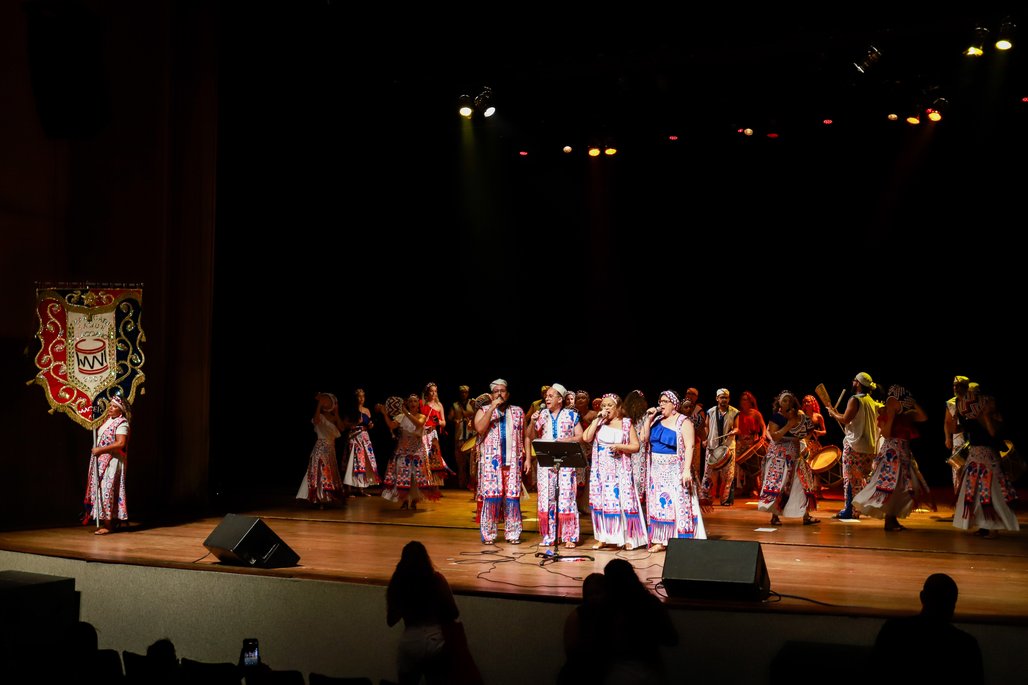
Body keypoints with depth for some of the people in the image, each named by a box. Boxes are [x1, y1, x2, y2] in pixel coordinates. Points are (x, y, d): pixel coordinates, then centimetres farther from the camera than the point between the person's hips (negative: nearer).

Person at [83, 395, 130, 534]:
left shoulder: (121, 423, -12)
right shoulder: (108, 421, 15)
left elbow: (120, 443, -23)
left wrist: (100, 449, -21)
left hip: (112, 461, -9)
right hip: (102, 460, 9)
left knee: (107, 490, -9)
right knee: (101, 490, 9)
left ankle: (108, 525, -6)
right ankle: (108, 522, 15)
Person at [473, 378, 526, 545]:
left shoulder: (518, 412, 13)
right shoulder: (484, 411, 7)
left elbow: (524, 437, 13)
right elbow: (480, 429, -13)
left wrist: (527, 458, 4)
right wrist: (492, 408, -14)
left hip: (513, 462, 2)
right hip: (491, 462, -2)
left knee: (512, 497, 0)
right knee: (490, 496, -6)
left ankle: (513, 533, 9)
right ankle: (488, 535, 2)